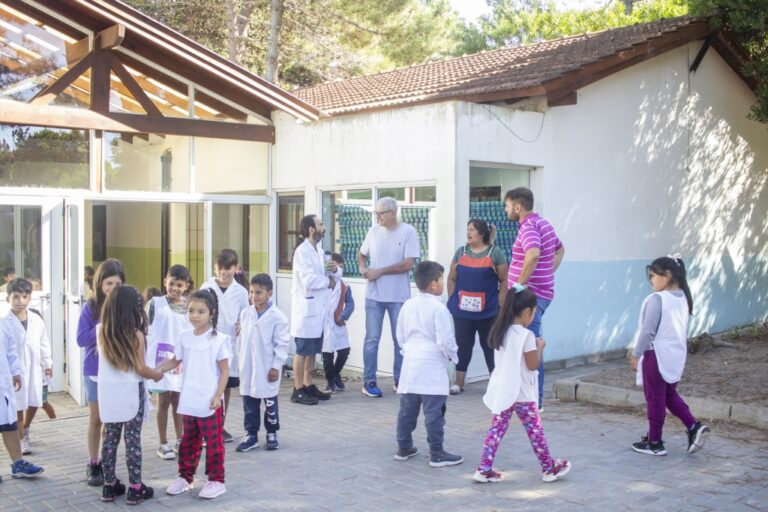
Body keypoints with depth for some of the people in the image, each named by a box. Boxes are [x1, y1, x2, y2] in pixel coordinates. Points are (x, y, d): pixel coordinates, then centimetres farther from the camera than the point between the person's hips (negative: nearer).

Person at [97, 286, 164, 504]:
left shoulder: (102, 331, -1)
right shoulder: (136, 334, -14)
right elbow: (140, 369, -13)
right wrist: (158, 375, 7)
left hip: (108, 392, 5)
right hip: (131, 393, -5)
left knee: (110, 439, 13)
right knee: (133, 440, 2)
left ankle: (110, 486, 21)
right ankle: (135, 489, 8)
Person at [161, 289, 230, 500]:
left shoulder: (218, 339, -10)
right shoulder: (185, 337, 2)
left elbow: (224, 370, -8)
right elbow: (175, 361, 12)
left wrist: (218, 396, -14)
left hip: (210, 402, -5)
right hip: (189, 401, 5)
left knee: (214, 442, 5)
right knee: (188, 441, 16)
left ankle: (216, 480, 15)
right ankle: (185, 476, 29)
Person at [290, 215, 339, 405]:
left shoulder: (319, 250, 14)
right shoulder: (302, 251, -13)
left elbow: (332, 278, 19)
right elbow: (308, 280, -24)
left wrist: (335, 271, -3)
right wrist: (328, 282, -8)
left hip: (318, 309, 9)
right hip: (306, 308, -9)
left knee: (313, 351, 14)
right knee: (302, 351, -2)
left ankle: (308, 386, 22)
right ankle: (298, 391, 4)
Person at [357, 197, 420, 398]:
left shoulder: (408, 232, -8)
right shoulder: (373, 231, 3)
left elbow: (408, 264, -15)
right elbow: (362, 254, 19)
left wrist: (379, 271, -13)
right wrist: (362, 267, -3)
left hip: (399, 296, -2)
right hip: (374, 295, 2)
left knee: (400, 340, 8)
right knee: (372, 339, 3)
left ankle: (399, 381, 21)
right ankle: (369, 382, 11)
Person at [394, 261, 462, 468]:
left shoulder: (407, 306, 7)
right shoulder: (438, 308, -14)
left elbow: (400, 337, 13)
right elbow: (445, 340, -15)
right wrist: (452, 355, 3)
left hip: (410, 364, 7)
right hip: (431, 367, -7)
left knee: (407, 409, 14)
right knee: (434, 412, -2)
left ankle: (404, 447, 23)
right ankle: (437, 454, 1)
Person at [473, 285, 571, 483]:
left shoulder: (500, 332, 5)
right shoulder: (526, 336, -18)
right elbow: (533, 365, -15)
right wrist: (540, 347, -1)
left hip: (501, 391, 6)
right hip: (521, 393, -6)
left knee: (497, 429, 9)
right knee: (535, 430, 8)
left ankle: (484, 469, 6)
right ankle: (549, 469, 23)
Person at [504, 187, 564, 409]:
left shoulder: (528, 227, -16)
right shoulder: (543, 223, 15)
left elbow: (533, 254, -35)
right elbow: (560, 249, 30)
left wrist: (519, 284, -24)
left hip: (530, 294, -10)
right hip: (542, 291, 10)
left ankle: (534, 401, -2)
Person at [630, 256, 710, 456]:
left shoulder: (657, 299, -19)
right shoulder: (683, 298, 7)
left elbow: (648, 330, -18)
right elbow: (683, 330, 16)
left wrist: (636, 354, -9)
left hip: (657, 355, -8)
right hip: (676, 355, 8)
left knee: (655, 399, 3)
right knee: (670, 394, 21)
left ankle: (654, 442, 12)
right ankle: (694, 427, 8)